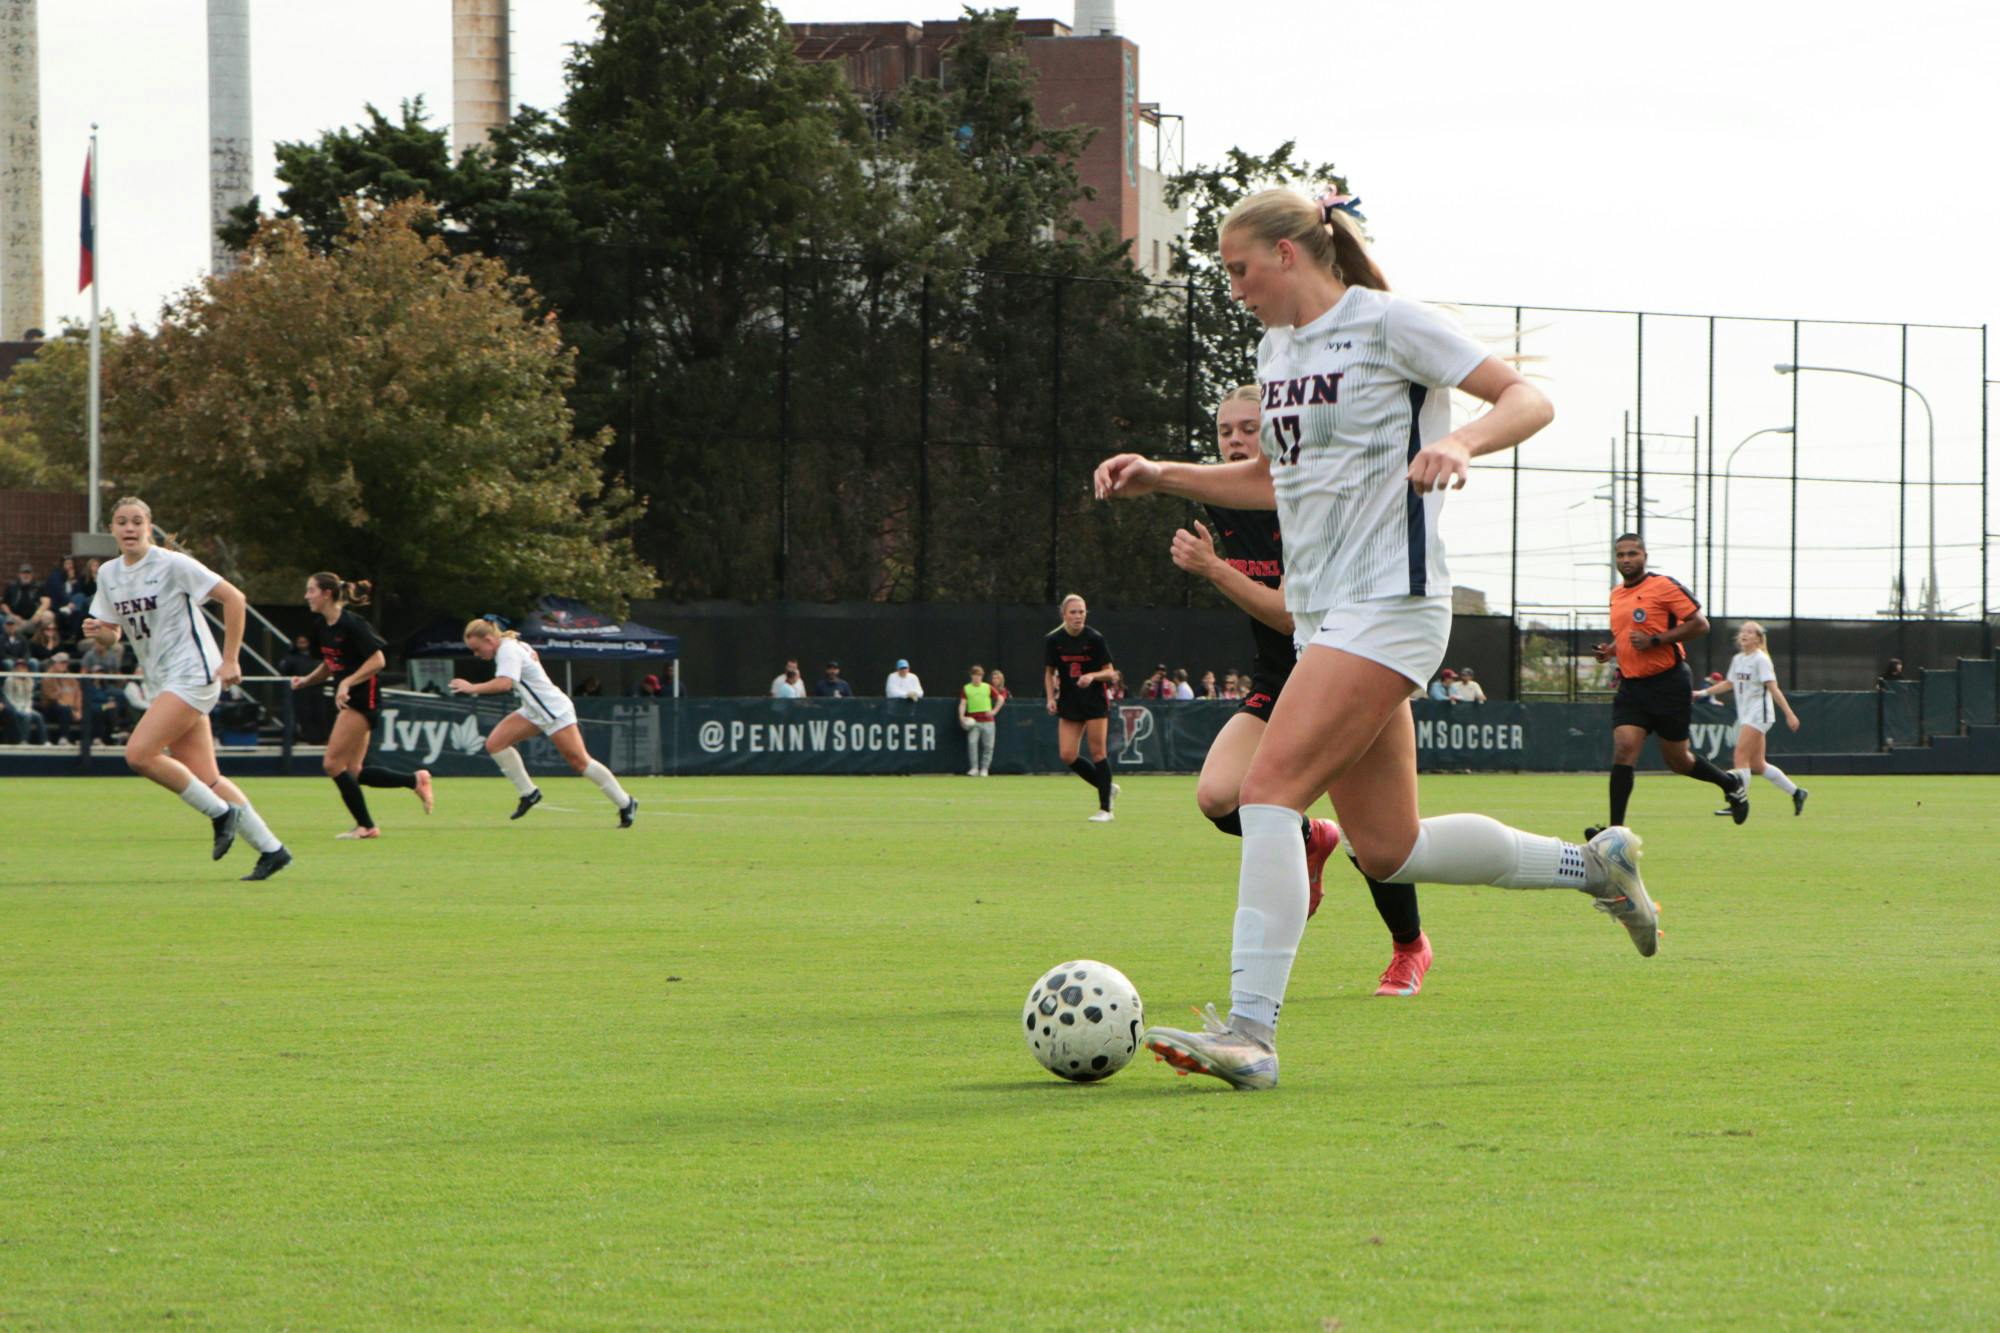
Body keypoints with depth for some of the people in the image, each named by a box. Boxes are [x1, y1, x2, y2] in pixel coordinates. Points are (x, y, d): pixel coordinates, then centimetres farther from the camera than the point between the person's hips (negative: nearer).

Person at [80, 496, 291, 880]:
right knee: (205, 779, 2)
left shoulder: (173, 565, -11)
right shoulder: (108, 575, 9)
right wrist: (97, 631, -9)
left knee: (139, 754, -20)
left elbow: (233, 598, -10)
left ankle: (221, 814, -6)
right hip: (163, 682, 7)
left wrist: (230, 661, -12)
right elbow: (113, 635, 16)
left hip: (192, 673, -7)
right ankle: (271, 848, 11)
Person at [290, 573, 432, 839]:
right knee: (352, 772, 7)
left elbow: (378, 659, -19)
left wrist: (347, 683, -25)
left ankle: (365, 825, -1)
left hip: (363, 697, -9)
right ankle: (415, 780, 18)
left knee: (333, 764, -10)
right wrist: (306, 680, 6)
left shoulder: (351, 625, -17)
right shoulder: (321, 627, 9)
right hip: (346, 700, 9)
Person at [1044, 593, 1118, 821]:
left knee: (1097, 753, -5)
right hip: (1069, 704, 3)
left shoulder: (1095, 639, -10)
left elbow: (1110, 672, -5)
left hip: (1096, 701, -3)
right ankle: (1107, 788, 17)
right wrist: (1051, 697, -5)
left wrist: (1093, 676, -24)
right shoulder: (1053, 640, -3)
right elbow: (1049, 672, 8)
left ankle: (1105, 809, 3)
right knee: (1067, 755, -5)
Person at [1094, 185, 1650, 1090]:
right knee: (1387, 852, 8)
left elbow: (1529, 399, -9)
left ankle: (1250, 1032, -25)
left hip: (1390, 606, -9)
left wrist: (1460, 442, -29)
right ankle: (1593, 865, 26)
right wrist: (1162, 476, 17)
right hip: (1323, 615, 9)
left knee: (1270, 789, -21)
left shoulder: (1386, 324, -7)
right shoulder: (1277, 348, 17)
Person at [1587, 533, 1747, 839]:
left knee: (1677, 760, 6)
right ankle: (1616, 829, -15)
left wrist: (1655, 640, -19)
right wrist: (1611, 650, 7)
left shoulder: (1664, 586, -9)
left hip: (1668, 684, -5)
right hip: (1631, 685, 5)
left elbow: (1700, 624, -13)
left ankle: (1732, 785, 33)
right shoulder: (1616, 595, 12)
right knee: (1623, 749, -13)